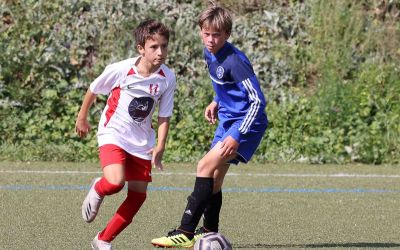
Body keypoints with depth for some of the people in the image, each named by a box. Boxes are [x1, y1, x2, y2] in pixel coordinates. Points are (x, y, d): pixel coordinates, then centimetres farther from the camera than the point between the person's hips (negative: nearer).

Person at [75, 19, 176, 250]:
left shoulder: (168, 78, -10)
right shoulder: (120, 70, -18)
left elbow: (165, 116, -1)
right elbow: (93, 90, 1)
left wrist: (160, 146, -13)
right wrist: (82, 118, 13)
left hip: (141, 142, 4)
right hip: (113, 134, -4)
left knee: (138, 195, 2)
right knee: (116, 182, -28)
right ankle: (97, 190, 10)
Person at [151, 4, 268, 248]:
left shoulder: (234, 61, -24)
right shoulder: (210, 54, 4)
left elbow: (258, 100, -25)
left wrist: (237, 136, -28)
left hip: (247, 123, -10)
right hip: (227, 119, 10)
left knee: (206, 166, -20)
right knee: (214, 176, 16)